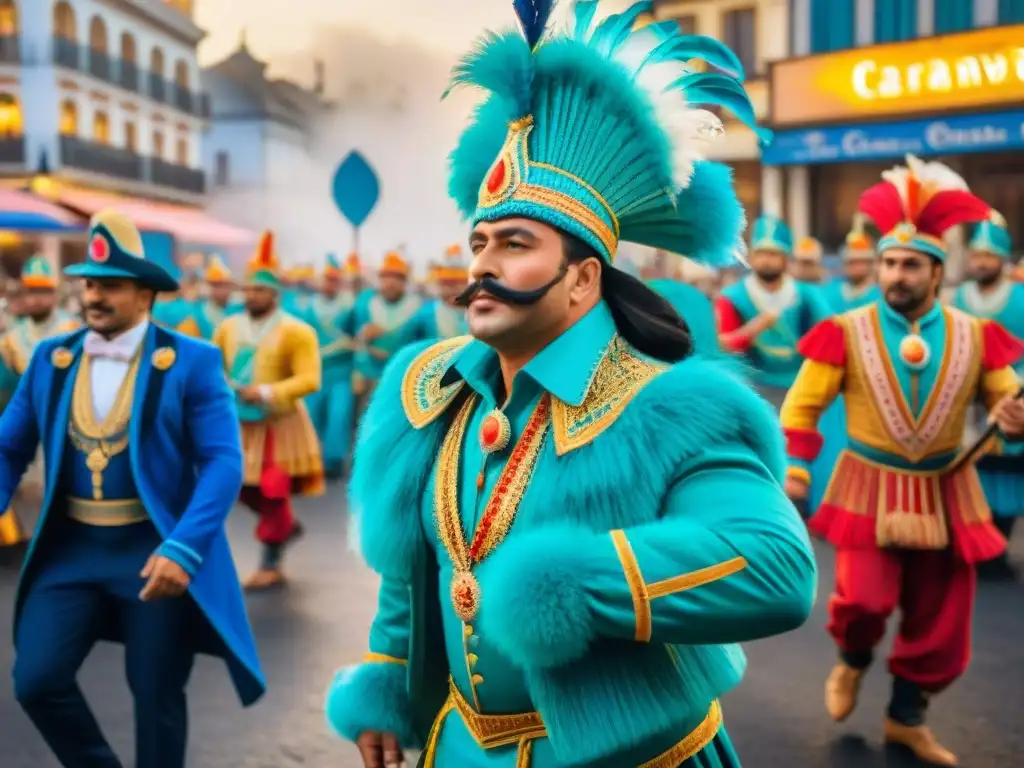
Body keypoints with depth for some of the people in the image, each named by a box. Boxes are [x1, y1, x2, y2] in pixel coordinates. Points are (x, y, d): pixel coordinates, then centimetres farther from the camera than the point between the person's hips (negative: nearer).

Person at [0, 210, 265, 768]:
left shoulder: (191, 362, -8)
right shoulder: (50, 358, 6)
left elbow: (224, 461, -14)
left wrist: (184, 548, -25)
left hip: (157, 550, -4)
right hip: (70, 548, 4)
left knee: (156, 697, 7)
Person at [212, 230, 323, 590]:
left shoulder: (297, 332, -13)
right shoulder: (227, 328, 3)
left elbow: (309, 380, -19)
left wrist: (267, 393, -28)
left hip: (280, 425, -5)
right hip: (240, 423, 5)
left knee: (273, 493, -2)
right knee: (244, 489, 11)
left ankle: (271, 565, 10)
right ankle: (288, 525, 38)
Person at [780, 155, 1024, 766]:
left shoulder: (974, 337, -1)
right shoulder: (847, 332, -7)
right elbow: (803, 405, -2)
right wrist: (794, 469, -11)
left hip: (945, 492, 3)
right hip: (871, 486, -3)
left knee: (940, 619, 8)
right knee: (866, 598, -15)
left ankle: (907, 717, 29)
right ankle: (853, 662, 22)